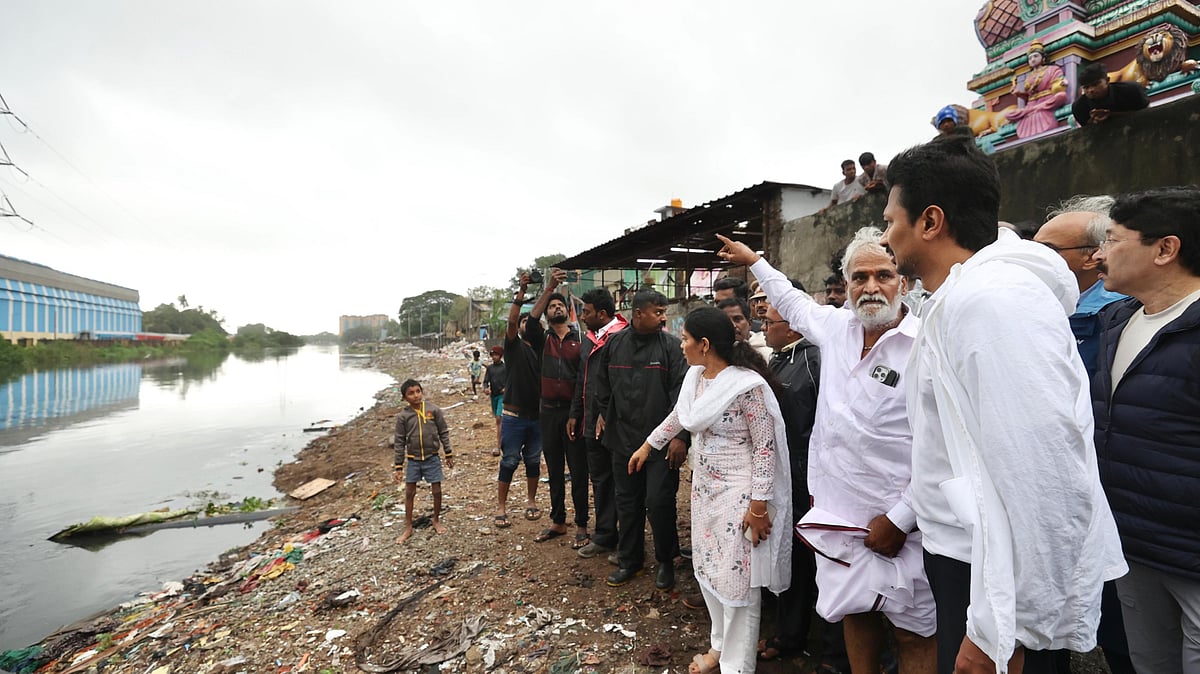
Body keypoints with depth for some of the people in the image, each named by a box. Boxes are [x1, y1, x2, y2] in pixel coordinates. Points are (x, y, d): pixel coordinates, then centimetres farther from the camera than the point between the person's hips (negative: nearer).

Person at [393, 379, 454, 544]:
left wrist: (449, 454, 3)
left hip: (432, 458, 0)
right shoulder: (403, 416, -7)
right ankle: (408, 528, 21)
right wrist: (399, 467, -1)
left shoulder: (434, 410, -7)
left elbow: (444, 433, 1)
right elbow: (399, 442, -1)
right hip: (413, 460, 1)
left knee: (437, 490, 5)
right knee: (409, 492, 8)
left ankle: (436, 520, 27)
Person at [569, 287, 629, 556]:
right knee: (599, 479, 17)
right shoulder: (589, 339, 14)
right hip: (592, 424, 9)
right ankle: (604, 532, 30)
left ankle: (606, 537, 17)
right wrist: (575, 414, 19)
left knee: (617, 482, 5)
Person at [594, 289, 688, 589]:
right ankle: (629, 561, 31)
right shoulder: (614, 344, 3)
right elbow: (603, 384, 18)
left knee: (659, 502, -2)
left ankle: (666, 561, 23)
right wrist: (603, 413, 17)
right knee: (627, 502, 14)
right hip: (623, 438, 4)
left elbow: (681, 392, -12)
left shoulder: (671, 345, -8)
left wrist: (680, 436, -17)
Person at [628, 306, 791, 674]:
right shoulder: (695, 376, 1)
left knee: (737, 580, 3)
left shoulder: (748, 385, -22)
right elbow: (677, 416, 19)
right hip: (704, 486, 8)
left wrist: (759, 506, -18)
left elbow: (765, 447, -18)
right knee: (707, 570, 18)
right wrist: (647, 445, 29)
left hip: (739, 493, -8)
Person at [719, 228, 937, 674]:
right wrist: (753, 260, 34)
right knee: (855, 613, 20)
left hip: (898, 524, -5)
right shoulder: (838, 328, 3)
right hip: (838, 513, 5)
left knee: (913, 633, 9)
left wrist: (899, 520, -15)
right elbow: (793, 303, 25)